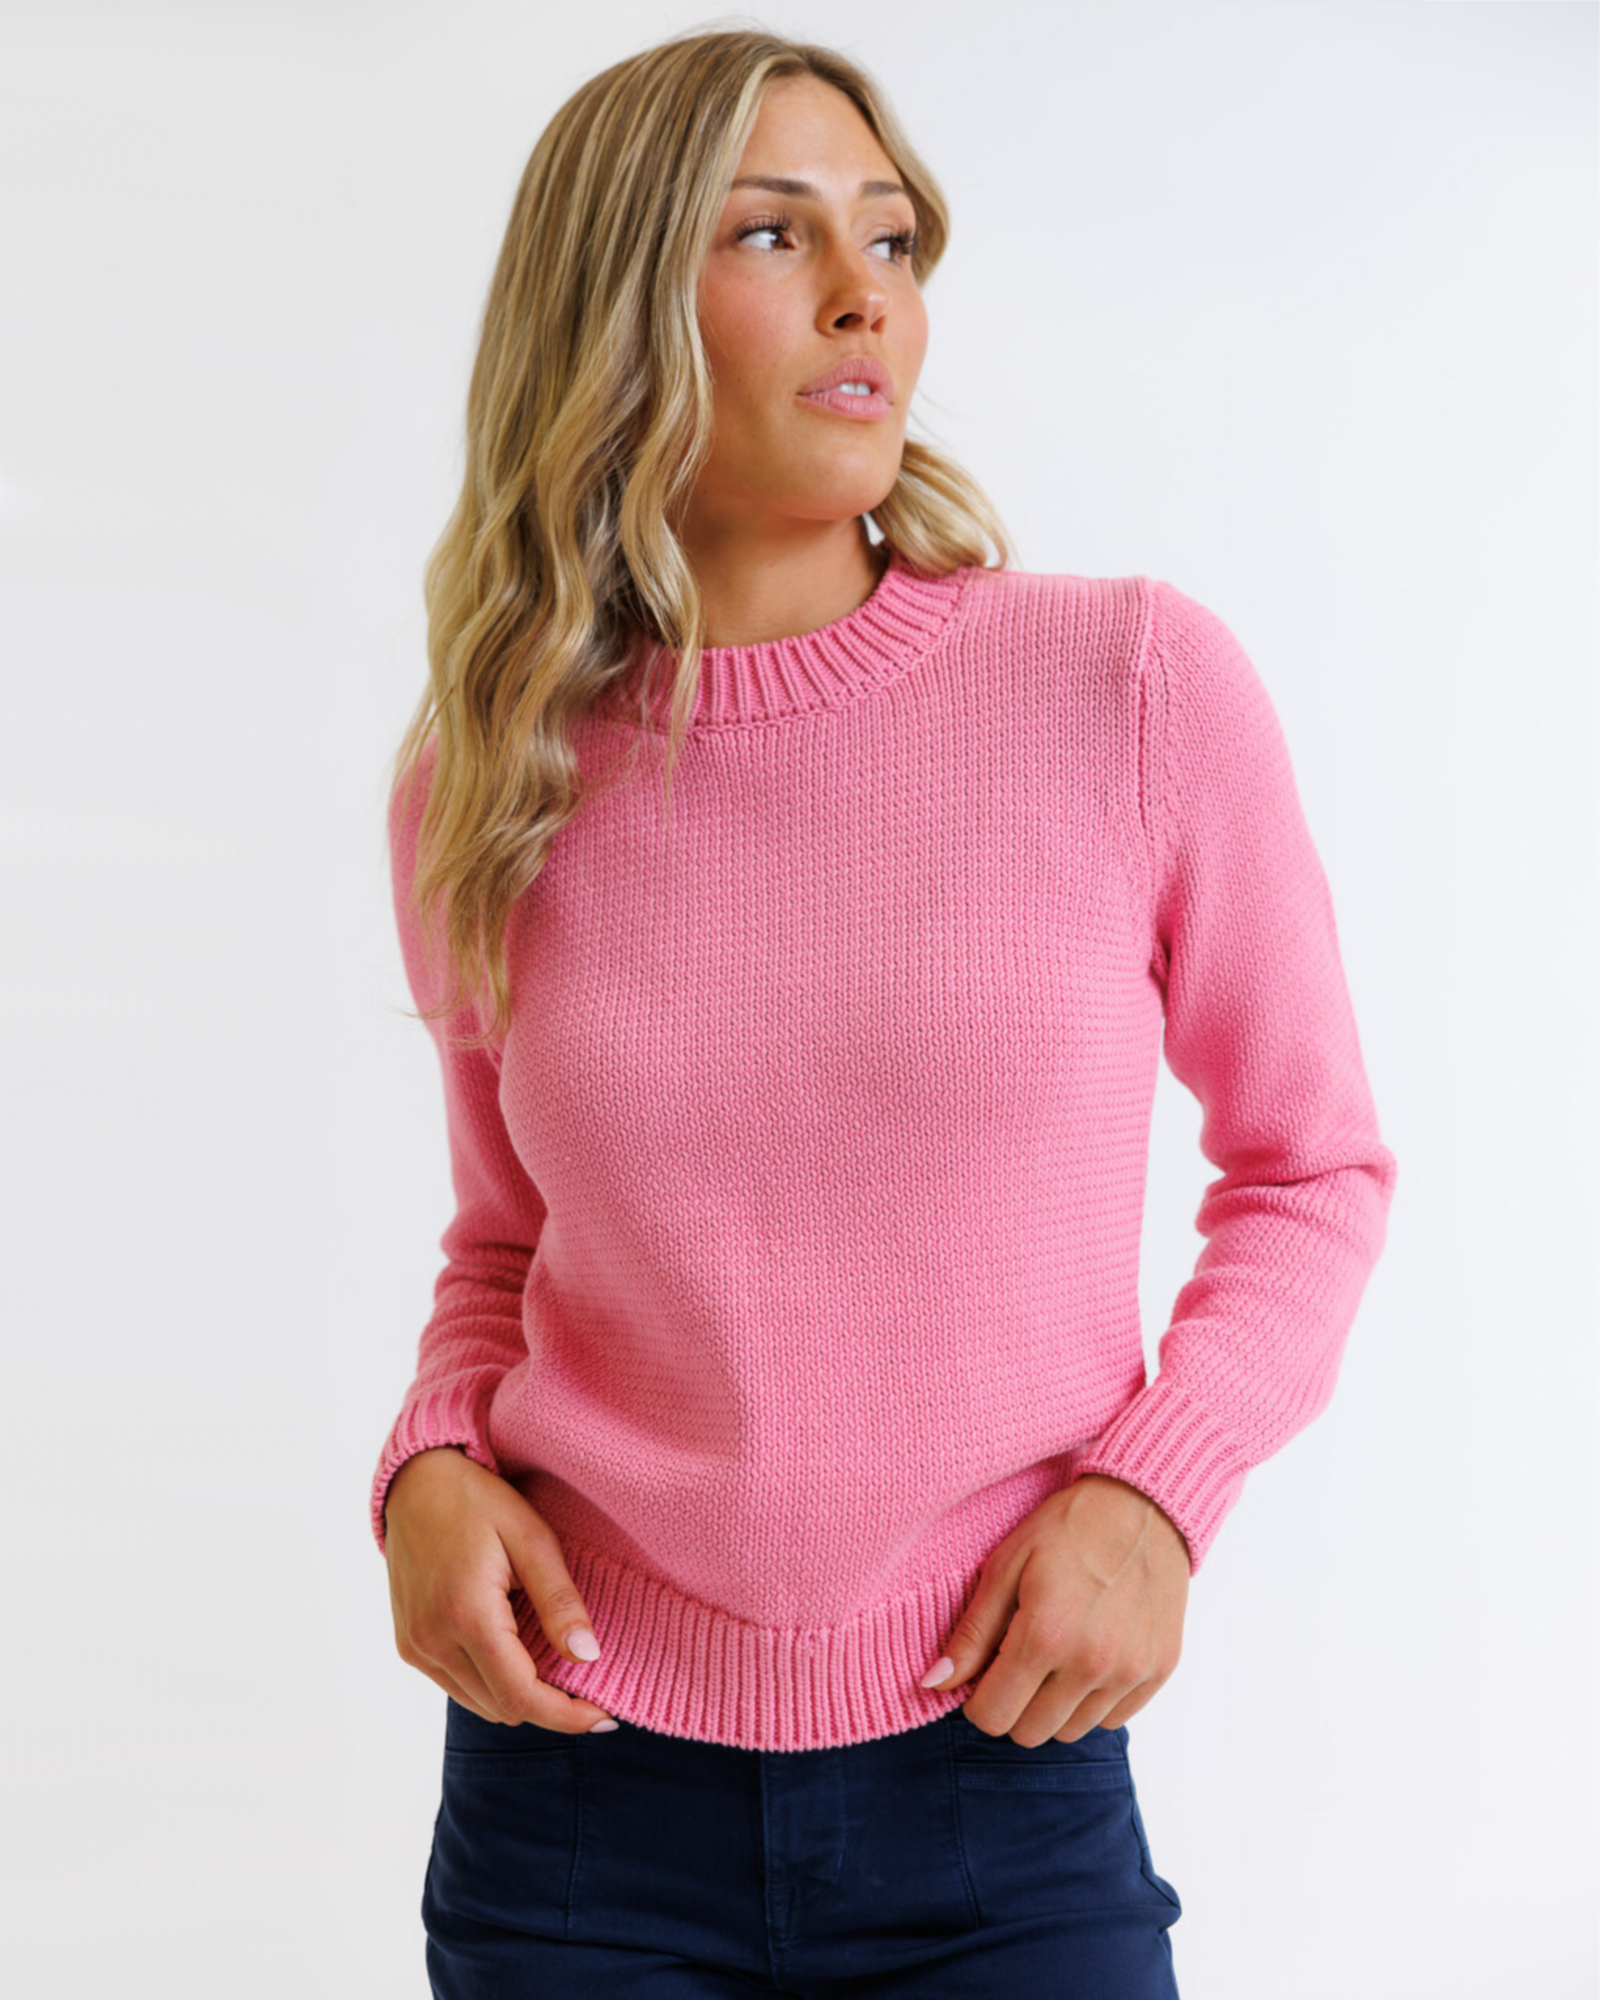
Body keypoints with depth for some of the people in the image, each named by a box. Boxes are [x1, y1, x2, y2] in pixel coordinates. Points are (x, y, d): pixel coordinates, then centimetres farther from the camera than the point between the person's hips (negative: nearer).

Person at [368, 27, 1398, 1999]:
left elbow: (1313, 1166, 3)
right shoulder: (483, 795, -1)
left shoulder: (1134, 685, -8)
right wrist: (431, 1466, -5)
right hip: (579, 1783, 2)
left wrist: (1151, 1487, -11)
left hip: (1004, 1782, -1)